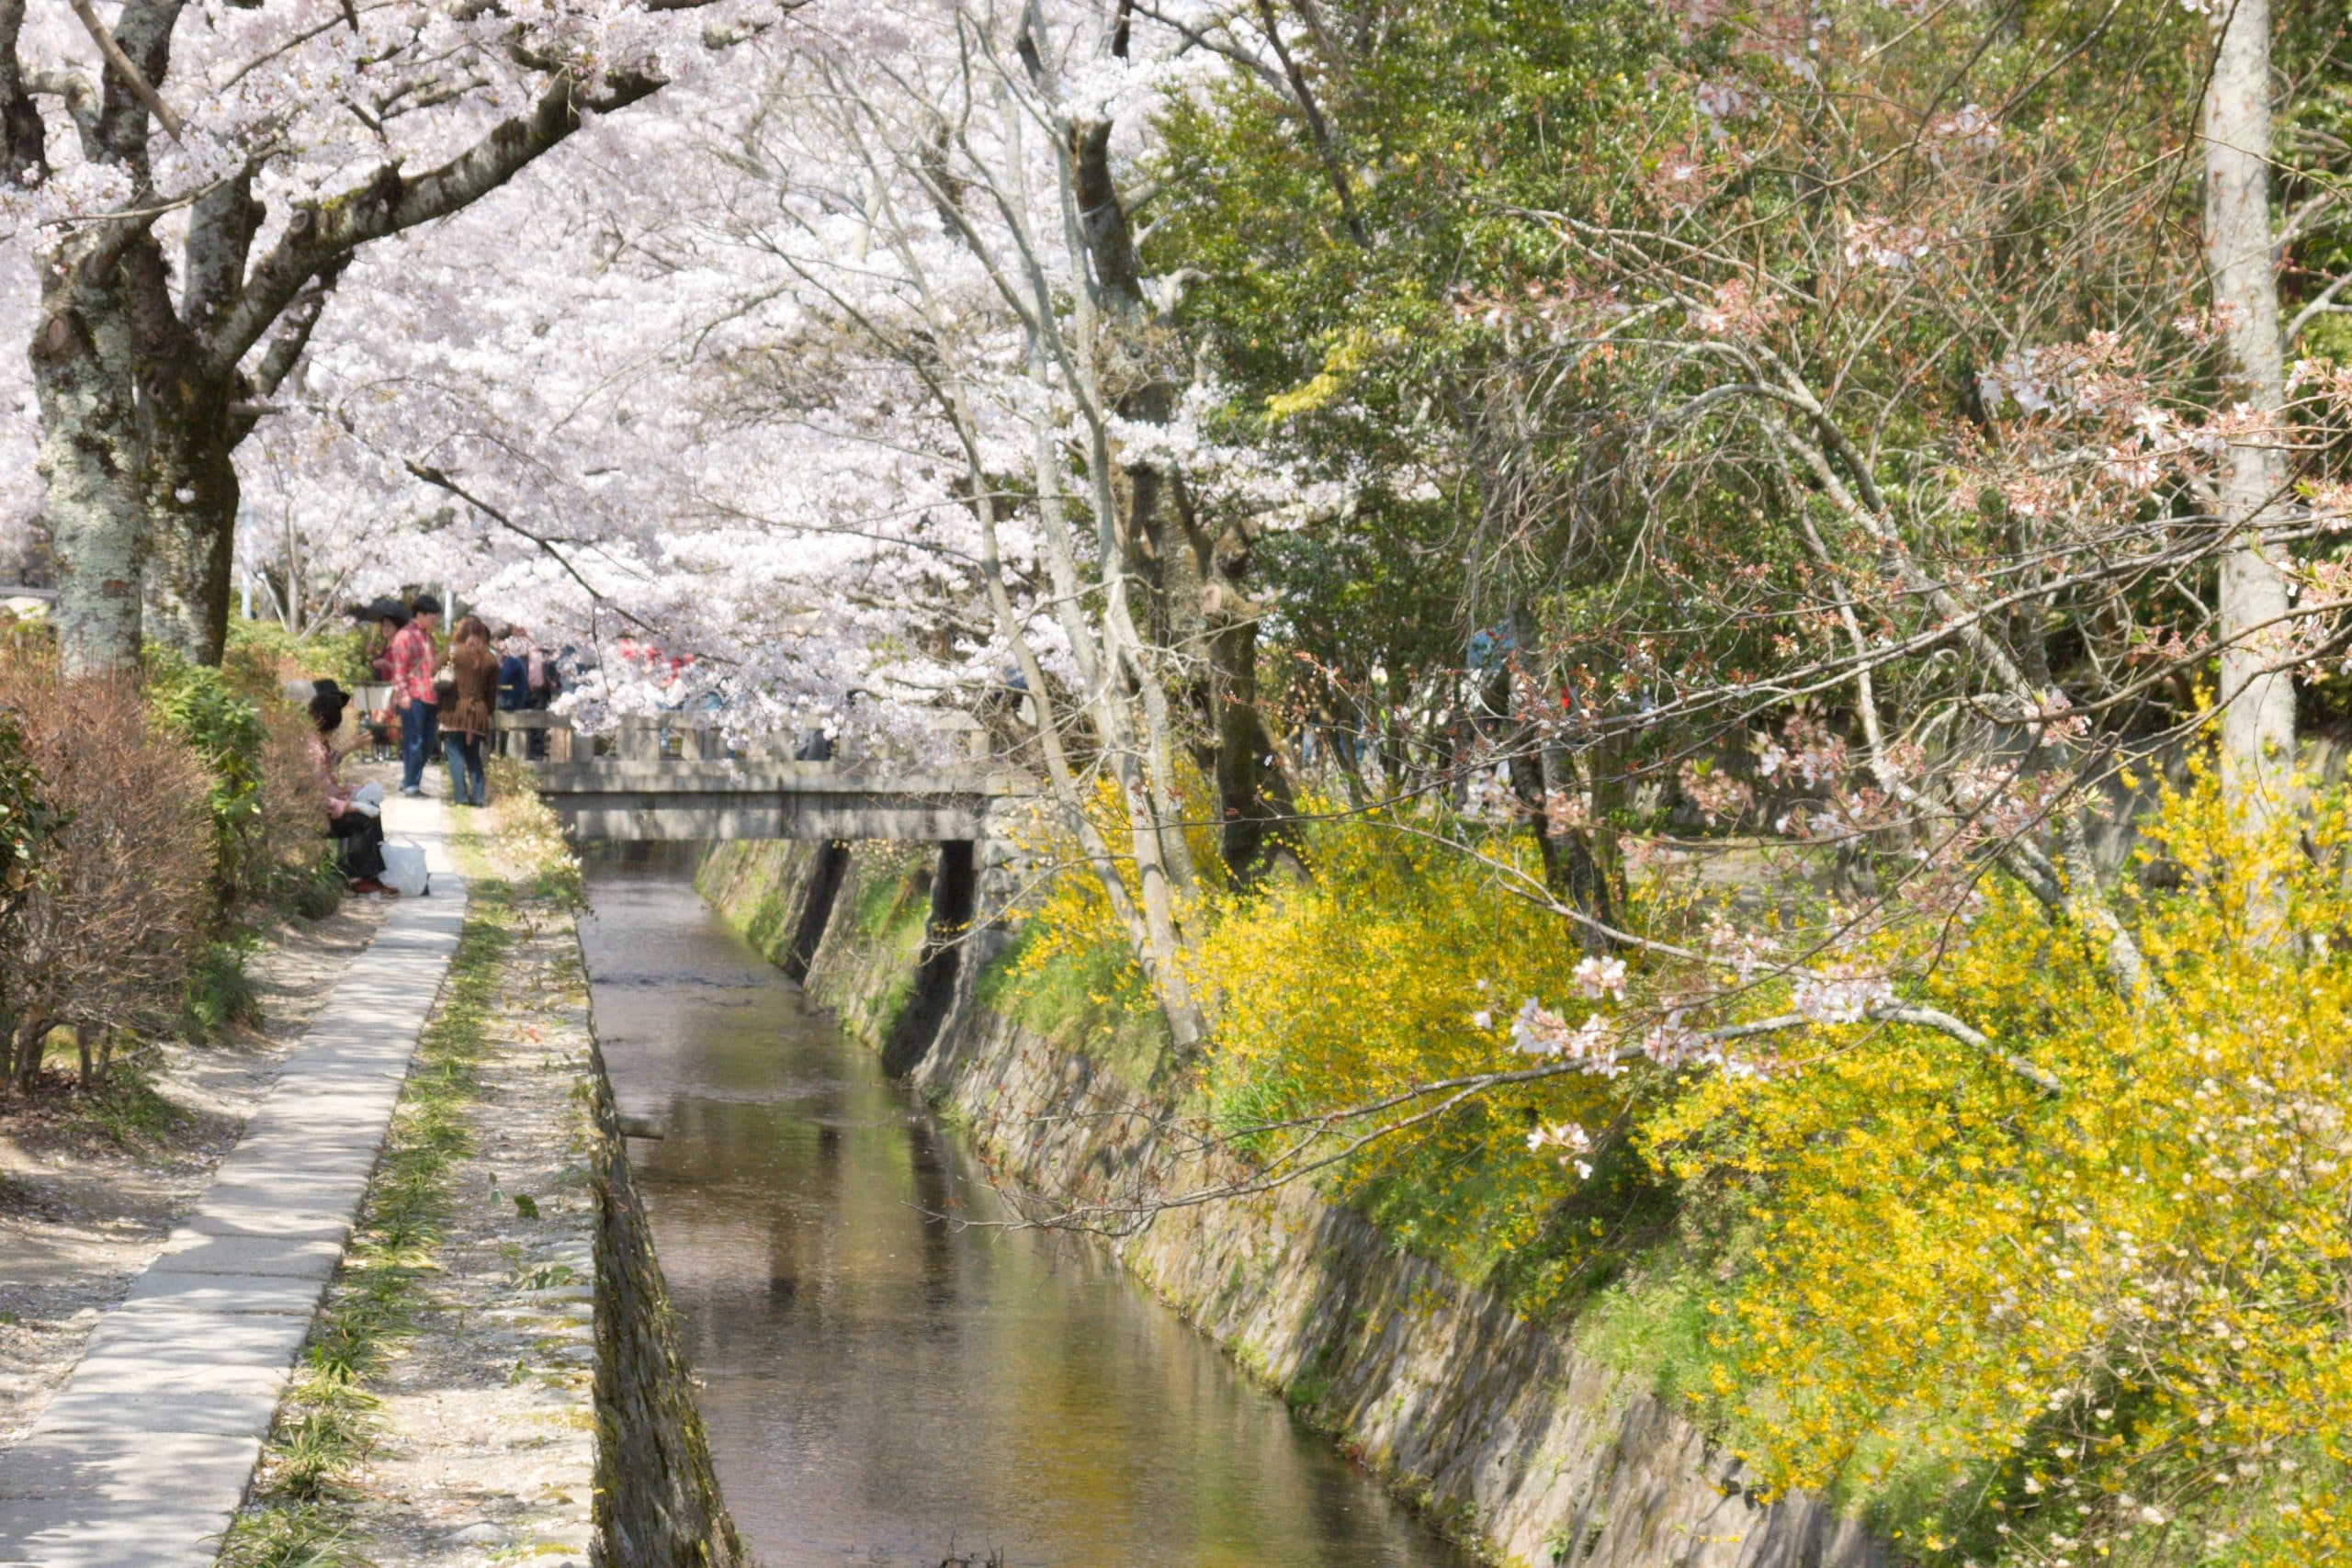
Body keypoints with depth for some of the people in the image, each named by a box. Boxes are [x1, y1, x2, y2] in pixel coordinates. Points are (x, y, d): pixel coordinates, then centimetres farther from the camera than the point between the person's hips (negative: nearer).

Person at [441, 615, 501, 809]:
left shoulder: (454, 652, -4)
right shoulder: (490, 658, 4)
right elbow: (492, 691, 8)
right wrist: (490, 711, 18)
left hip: (456, 709, -3)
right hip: (479, 712, 3)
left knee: (455, 754, 1)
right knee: (474, 756, 13)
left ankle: (460, 796, -5)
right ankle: (478, 796, 7)